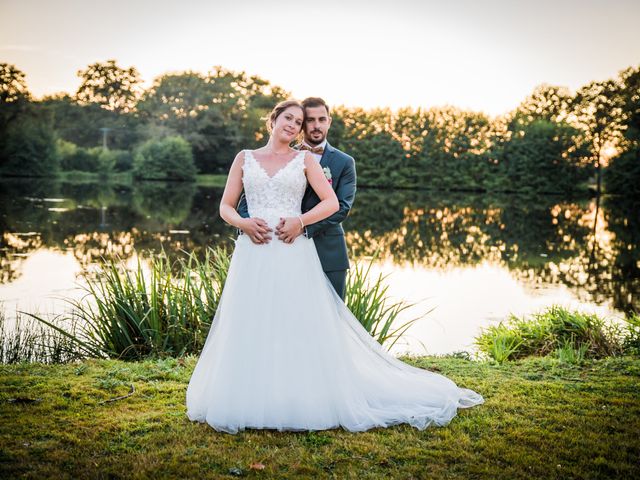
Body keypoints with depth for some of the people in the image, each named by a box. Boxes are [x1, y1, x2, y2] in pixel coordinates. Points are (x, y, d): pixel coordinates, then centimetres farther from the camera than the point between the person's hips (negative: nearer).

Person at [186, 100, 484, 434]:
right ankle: (249, 402, 12)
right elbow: (225, 207, 11)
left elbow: (332, 202, 3)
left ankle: (301, 400, 8)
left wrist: (300, 220, -12)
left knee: (302, 327, -3)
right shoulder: (245, 158, 13)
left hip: (293, 254, -1)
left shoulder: (304, 159, 10)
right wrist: (243, 223, -9)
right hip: (253, 253, 1)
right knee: (250, 328, 1)